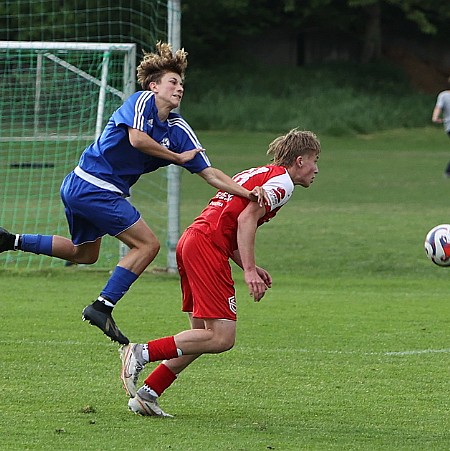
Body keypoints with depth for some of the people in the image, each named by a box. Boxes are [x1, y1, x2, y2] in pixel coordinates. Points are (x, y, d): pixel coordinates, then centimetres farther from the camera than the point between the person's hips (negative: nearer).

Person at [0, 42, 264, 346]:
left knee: (84, 254, 27)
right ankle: (102, 307, -11)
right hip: (94, 186, -9)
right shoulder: (142, 100, -10)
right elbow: (137, 139, -27)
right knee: (148, 245, -10)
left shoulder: (179, 130, 8)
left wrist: (247, 192, -9)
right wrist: (177, 157, -14)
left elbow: (211, 173, 4)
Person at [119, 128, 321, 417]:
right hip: (207, 245, -10)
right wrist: (250, 270, -18)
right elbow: (247, 218, -15)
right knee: (222, 338, -12)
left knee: (203, 335, 14)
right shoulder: (282, 180, -2)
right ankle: (141, 353, -16)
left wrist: (250, 267, 18)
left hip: (190, 240, 10)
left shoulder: (260, 174, 27)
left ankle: (147, 394, 10)